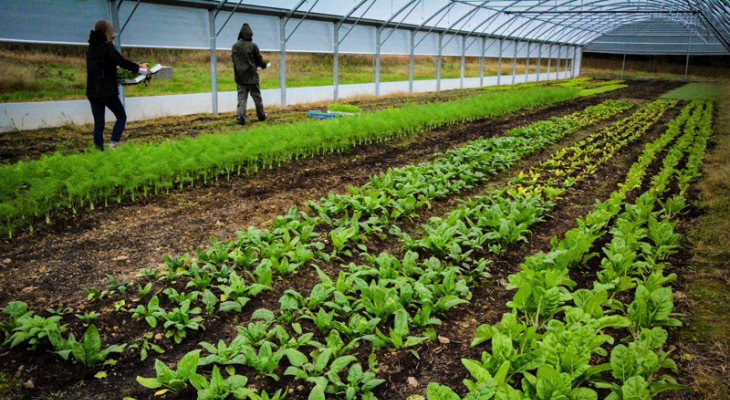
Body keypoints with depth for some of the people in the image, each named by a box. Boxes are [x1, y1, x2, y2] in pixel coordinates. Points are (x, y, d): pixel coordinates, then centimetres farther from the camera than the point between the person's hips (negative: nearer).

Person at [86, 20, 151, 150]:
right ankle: (113, 143, -6)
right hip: (107, 91, -6)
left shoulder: (91, 48, 14)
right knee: (121, 117, 9)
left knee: (98, 123, 8)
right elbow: (122, 62, -11)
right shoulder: (107, 47, -9)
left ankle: (99, 149, 5)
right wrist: (139, 68, 3)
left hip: (92, 92, 6)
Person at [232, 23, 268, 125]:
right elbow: (259, 60, -1)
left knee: (241, 98, 3)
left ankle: (240, 118, -6)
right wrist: (264, 65, 19)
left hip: (239, 77, 3)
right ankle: (261, 116, 20)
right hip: (251, 76, -3)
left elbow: (234, 61, 10)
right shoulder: (253, 46, -9)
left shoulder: (235, 46, 2)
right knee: (257, 97, 10)